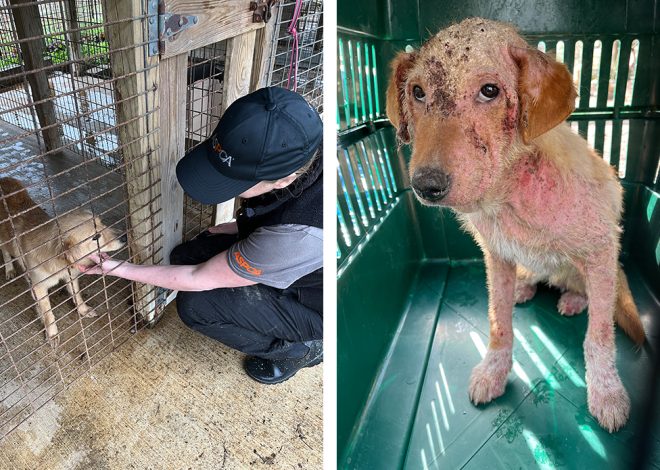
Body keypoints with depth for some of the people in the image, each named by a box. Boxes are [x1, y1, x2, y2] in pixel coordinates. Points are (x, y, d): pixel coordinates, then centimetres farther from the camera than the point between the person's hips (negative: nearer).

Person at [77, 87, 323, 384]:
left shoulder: (300, 233, -42)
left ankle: (299, 348, 4)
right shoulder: (294, 156, -21)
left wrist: (120, 269, -16)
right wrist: (241, 226, -3)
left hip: (314, 305, -7)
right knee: (183, 257, -3)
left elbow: (198, 279, -27)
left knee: (195, 304, -18)